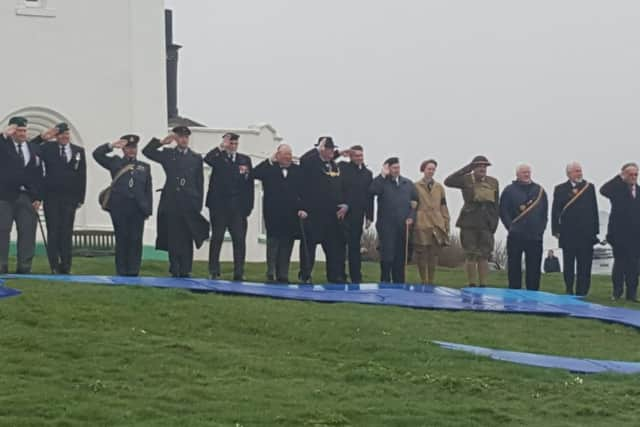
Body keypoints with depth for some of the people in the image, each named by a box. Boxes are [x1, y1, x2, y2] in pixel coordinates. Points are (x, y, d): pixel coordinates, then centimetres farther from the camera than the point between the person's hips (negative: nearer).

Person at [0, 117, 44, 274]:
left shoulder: (33, 148, 12)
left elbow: (38, 175, 10)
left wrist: (38, 198, 3)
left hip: (27, 197, 3)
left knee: (27, 233, 0)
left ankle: (24, 266, 4)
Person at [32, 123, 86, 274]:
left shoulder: (79, 151, 7)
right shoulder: (48, 148, 4)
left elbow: (82, 176, 6)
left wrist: (80, 198, 0)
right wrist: (42, 137, -16)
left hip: (70, 198, 1)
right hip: (51, 196, -1)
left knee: (67, 232, 0)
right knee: (53, 231, 0)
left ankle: (66, 265, 4)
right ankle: (54, 266, 3)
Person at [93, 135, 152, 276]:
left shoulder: (144, 167, 15)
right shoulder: (115, 162, 13)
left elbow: (148, 190, 11)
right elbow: (97, 154, 3)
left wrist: (148, 210, 4)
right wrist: (112, 145, -5)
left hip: (138, 209, 1)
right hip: (119, 208, -1)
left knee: (136, 241, -1)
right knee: (121, 240, 2)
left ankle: (133, 272, 3)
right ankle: (122, 272, 6)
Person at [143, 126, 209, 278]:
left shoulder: (196, 158, 10)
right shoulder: (167, 154, 11)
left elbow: (200, 183, 9)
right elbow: (146, 151, 5)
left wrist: (198, 205, 3)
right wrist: (162, 142, -2)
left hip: (188, 203, 0)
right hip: (171, 202, 0)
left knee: (187, 239, -1)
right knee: (173, 238, 1)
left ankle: (185, 270, 2)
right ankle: (174, 270, 5)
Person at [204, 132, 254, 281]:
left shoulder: (245, 159, 13)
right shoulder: (218, 157, 6)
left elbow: (250, 183, 7)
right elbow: (207, 159, -17)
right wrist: (221, 147, -13)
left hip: (238, 206, 2)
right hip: (219, 204, -2)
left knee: (239, 239, -2)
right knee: (217, 238, 4)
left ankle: (239, 273, 2)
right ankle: (214, 271, 8)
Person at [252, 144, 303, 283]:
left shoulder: (298, 170, 9)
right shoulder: (269, 168, 4)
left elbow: (303, 192, 5)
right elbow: (255, 174, -13)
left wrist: (302, 208, -5)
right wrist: (270, 161, -11)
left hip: (291, 214, 2)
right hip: (273, 213, -2)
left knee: (286, 245, 4)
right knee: (273, 244, 0)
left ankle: (283, 275, 9)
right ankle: (271, 274, 2)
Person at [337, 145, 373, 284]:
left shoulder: (367, 173, 14)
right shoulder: (343, 167, 2)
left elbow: (370, 196, 14)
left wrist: (369, 216, 9)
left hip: (358, 215, 4)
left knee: (355, 247, 10)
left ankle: (356, 278, 15)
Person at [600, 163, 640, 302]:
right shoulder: (617, 189, 0)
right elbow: (603, 190, -21)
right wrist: (620, 178, -17)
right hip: (620, 233, -3)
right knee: (619, 263, 2)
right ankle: (617, 292, 8)